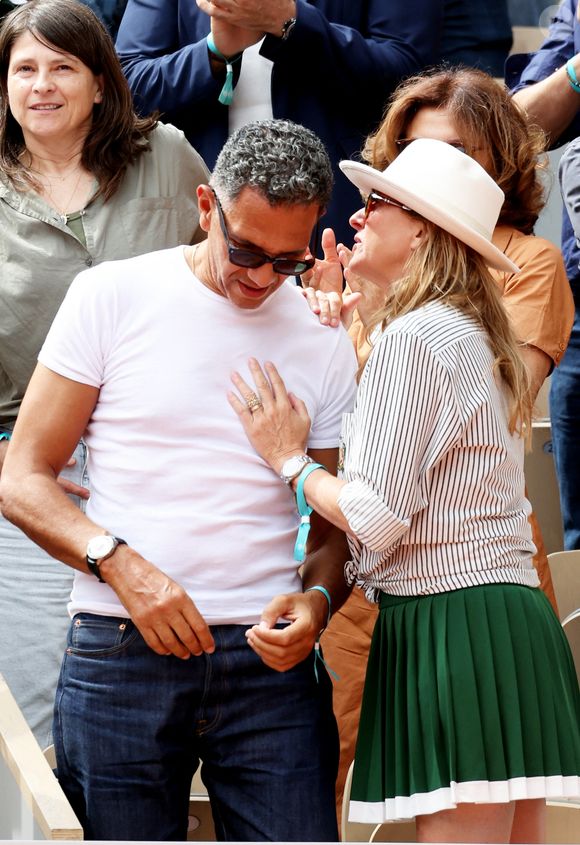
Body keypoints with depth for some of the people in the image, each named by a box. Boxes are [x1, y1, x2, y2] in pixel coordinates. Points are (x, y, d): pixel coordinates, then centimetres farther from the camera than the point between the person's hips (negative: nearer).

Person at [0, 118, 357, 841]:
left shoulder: (324, 340, 11)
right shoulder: (112, 296, 3)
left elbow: (336, 527, 14)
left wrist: (318, 599, -8)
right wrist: (119, 563, -14)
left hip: (269, 661, 2)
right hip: (120, 653, -2)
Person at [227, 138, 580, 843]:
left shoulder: (411, 337, -10)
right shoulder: (473, 335, 20)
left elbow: (376, 516, -15)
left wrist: (289, 460, 1)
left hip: (447, 626, -10)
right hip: (511, 619, 10)